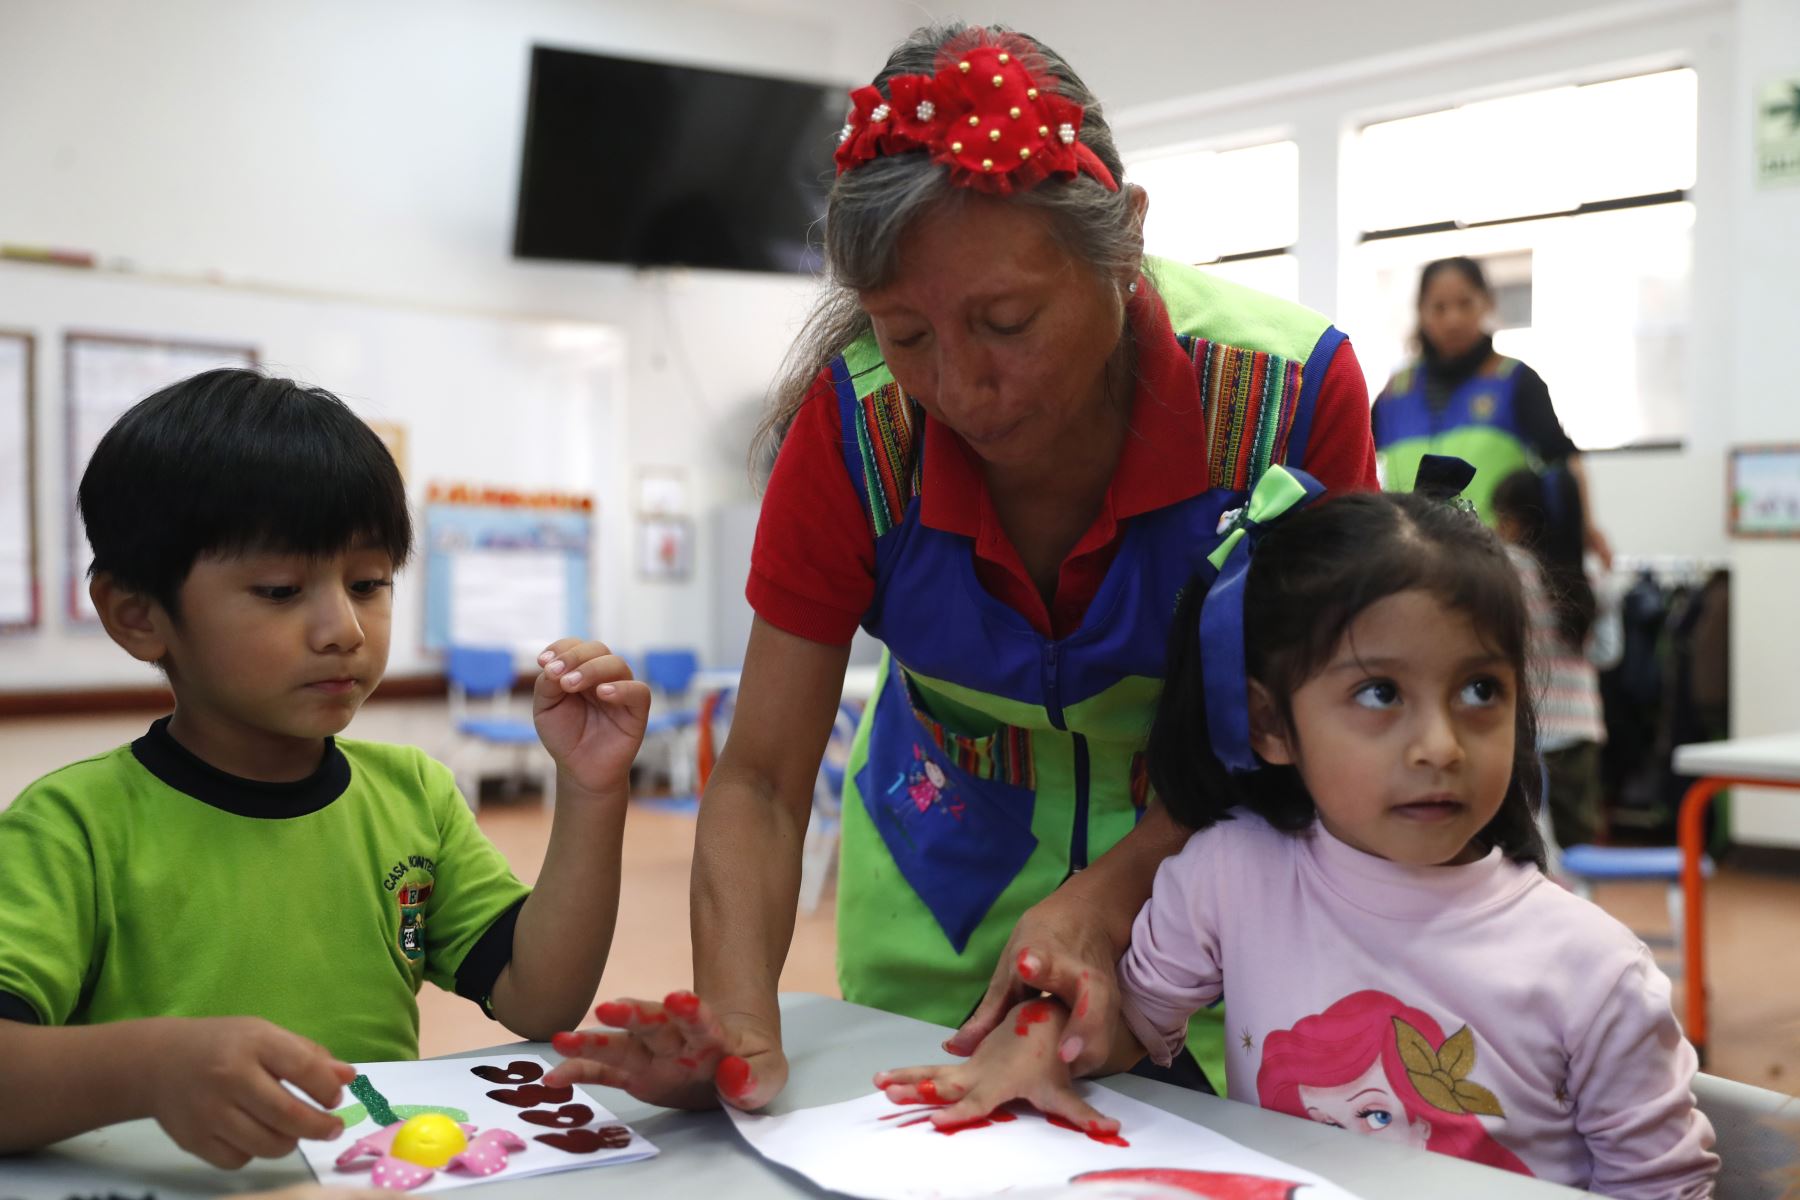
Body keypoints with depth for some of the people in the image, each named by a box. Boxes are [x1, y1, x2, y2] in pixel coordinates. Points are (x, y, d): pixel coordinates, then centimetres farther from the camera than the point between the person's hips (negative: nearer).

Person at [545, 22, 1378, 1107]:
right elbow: (760, 780, -20)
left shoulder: (1292, 395, -27)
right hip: (945, 866, 1)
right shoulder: (854, 419, -24)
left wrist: (1107, 896, -33)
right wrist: (741, 1028, -36)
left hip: (1196, 854, -1)